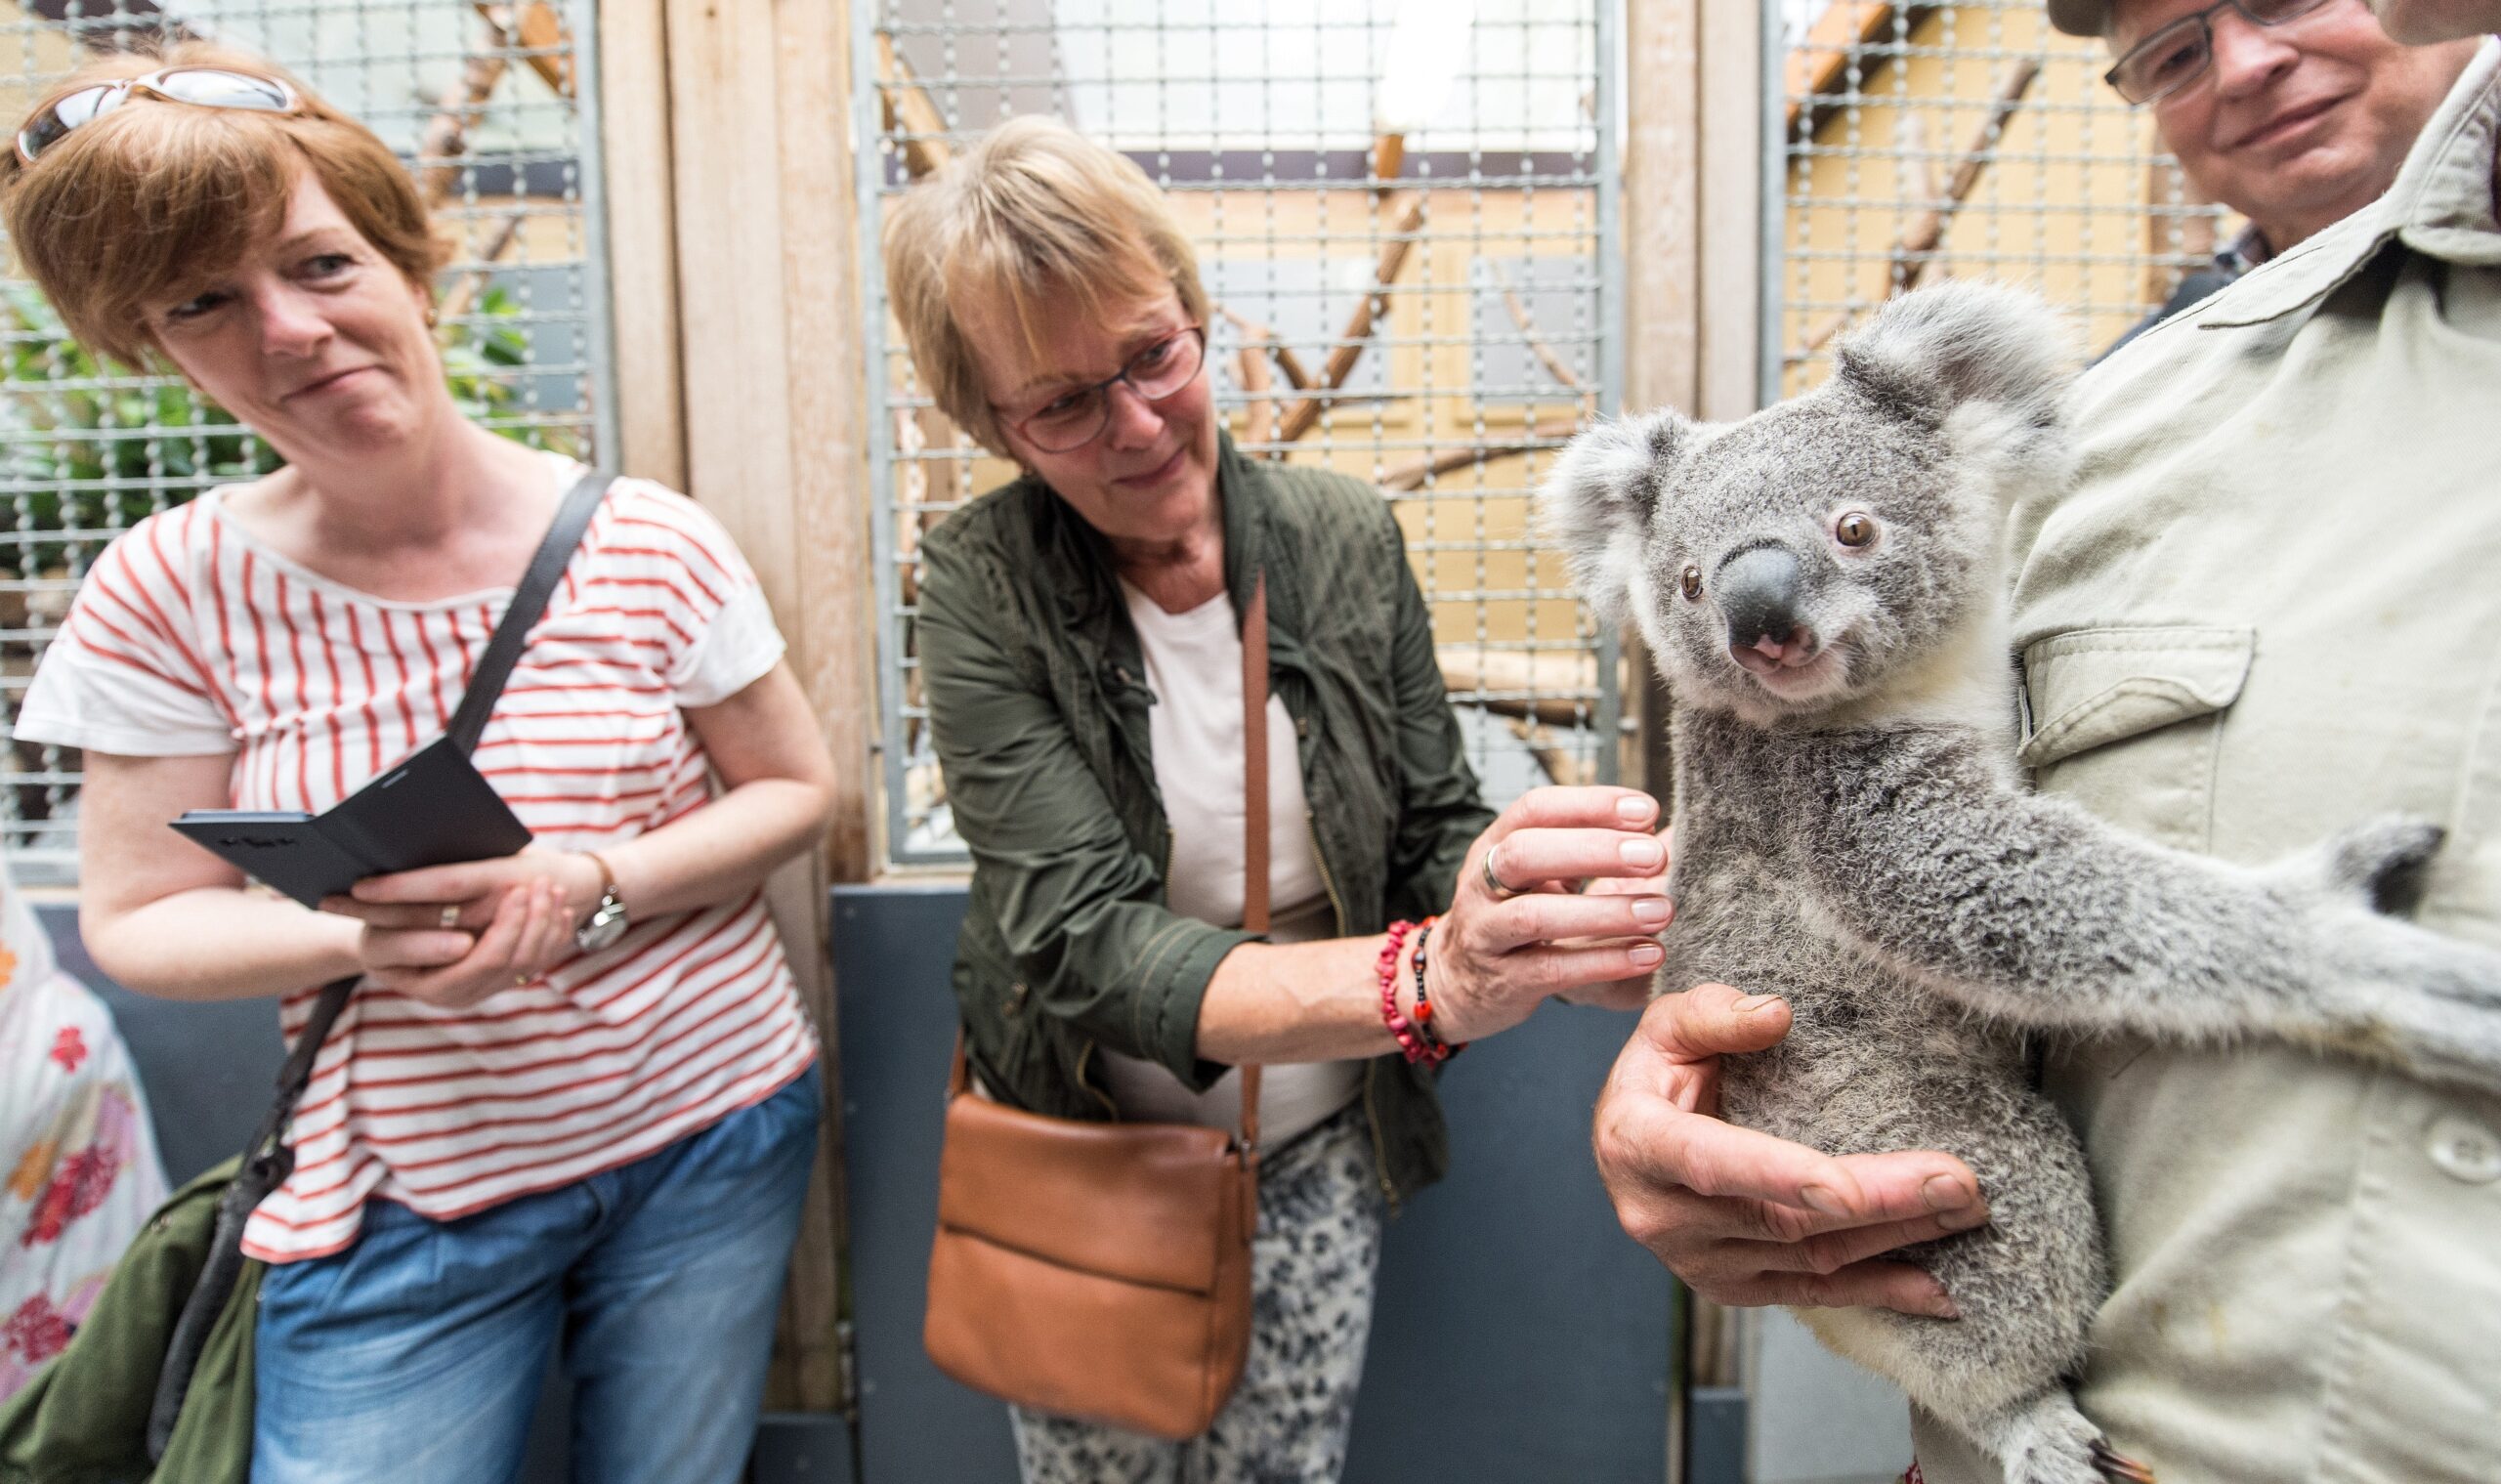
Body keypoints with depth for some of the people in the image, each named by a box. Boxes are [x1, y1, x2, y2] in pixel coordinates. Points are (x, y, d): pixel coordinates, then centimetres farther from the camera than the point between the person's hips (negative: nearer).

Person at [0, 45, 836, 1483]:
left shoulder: (647, 544, -10)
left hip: (707, 1141, 1)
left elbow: (797, 789, -2)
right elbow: (137, 921, -1)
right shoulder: (168, 595, -7)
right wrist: (360, 940, -22)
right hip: (398, 1202, 0)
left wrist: (591, 887, -19)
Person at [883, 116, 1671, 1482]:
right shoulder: (982, 590, -19)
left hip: (1315, 1154, 2)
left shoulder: (1346, 536, -12)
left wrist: (1544, 922, -32)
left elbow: (1436, 836, -7)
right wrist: (1424, 979, -44)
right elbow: (1083, 944, -28)